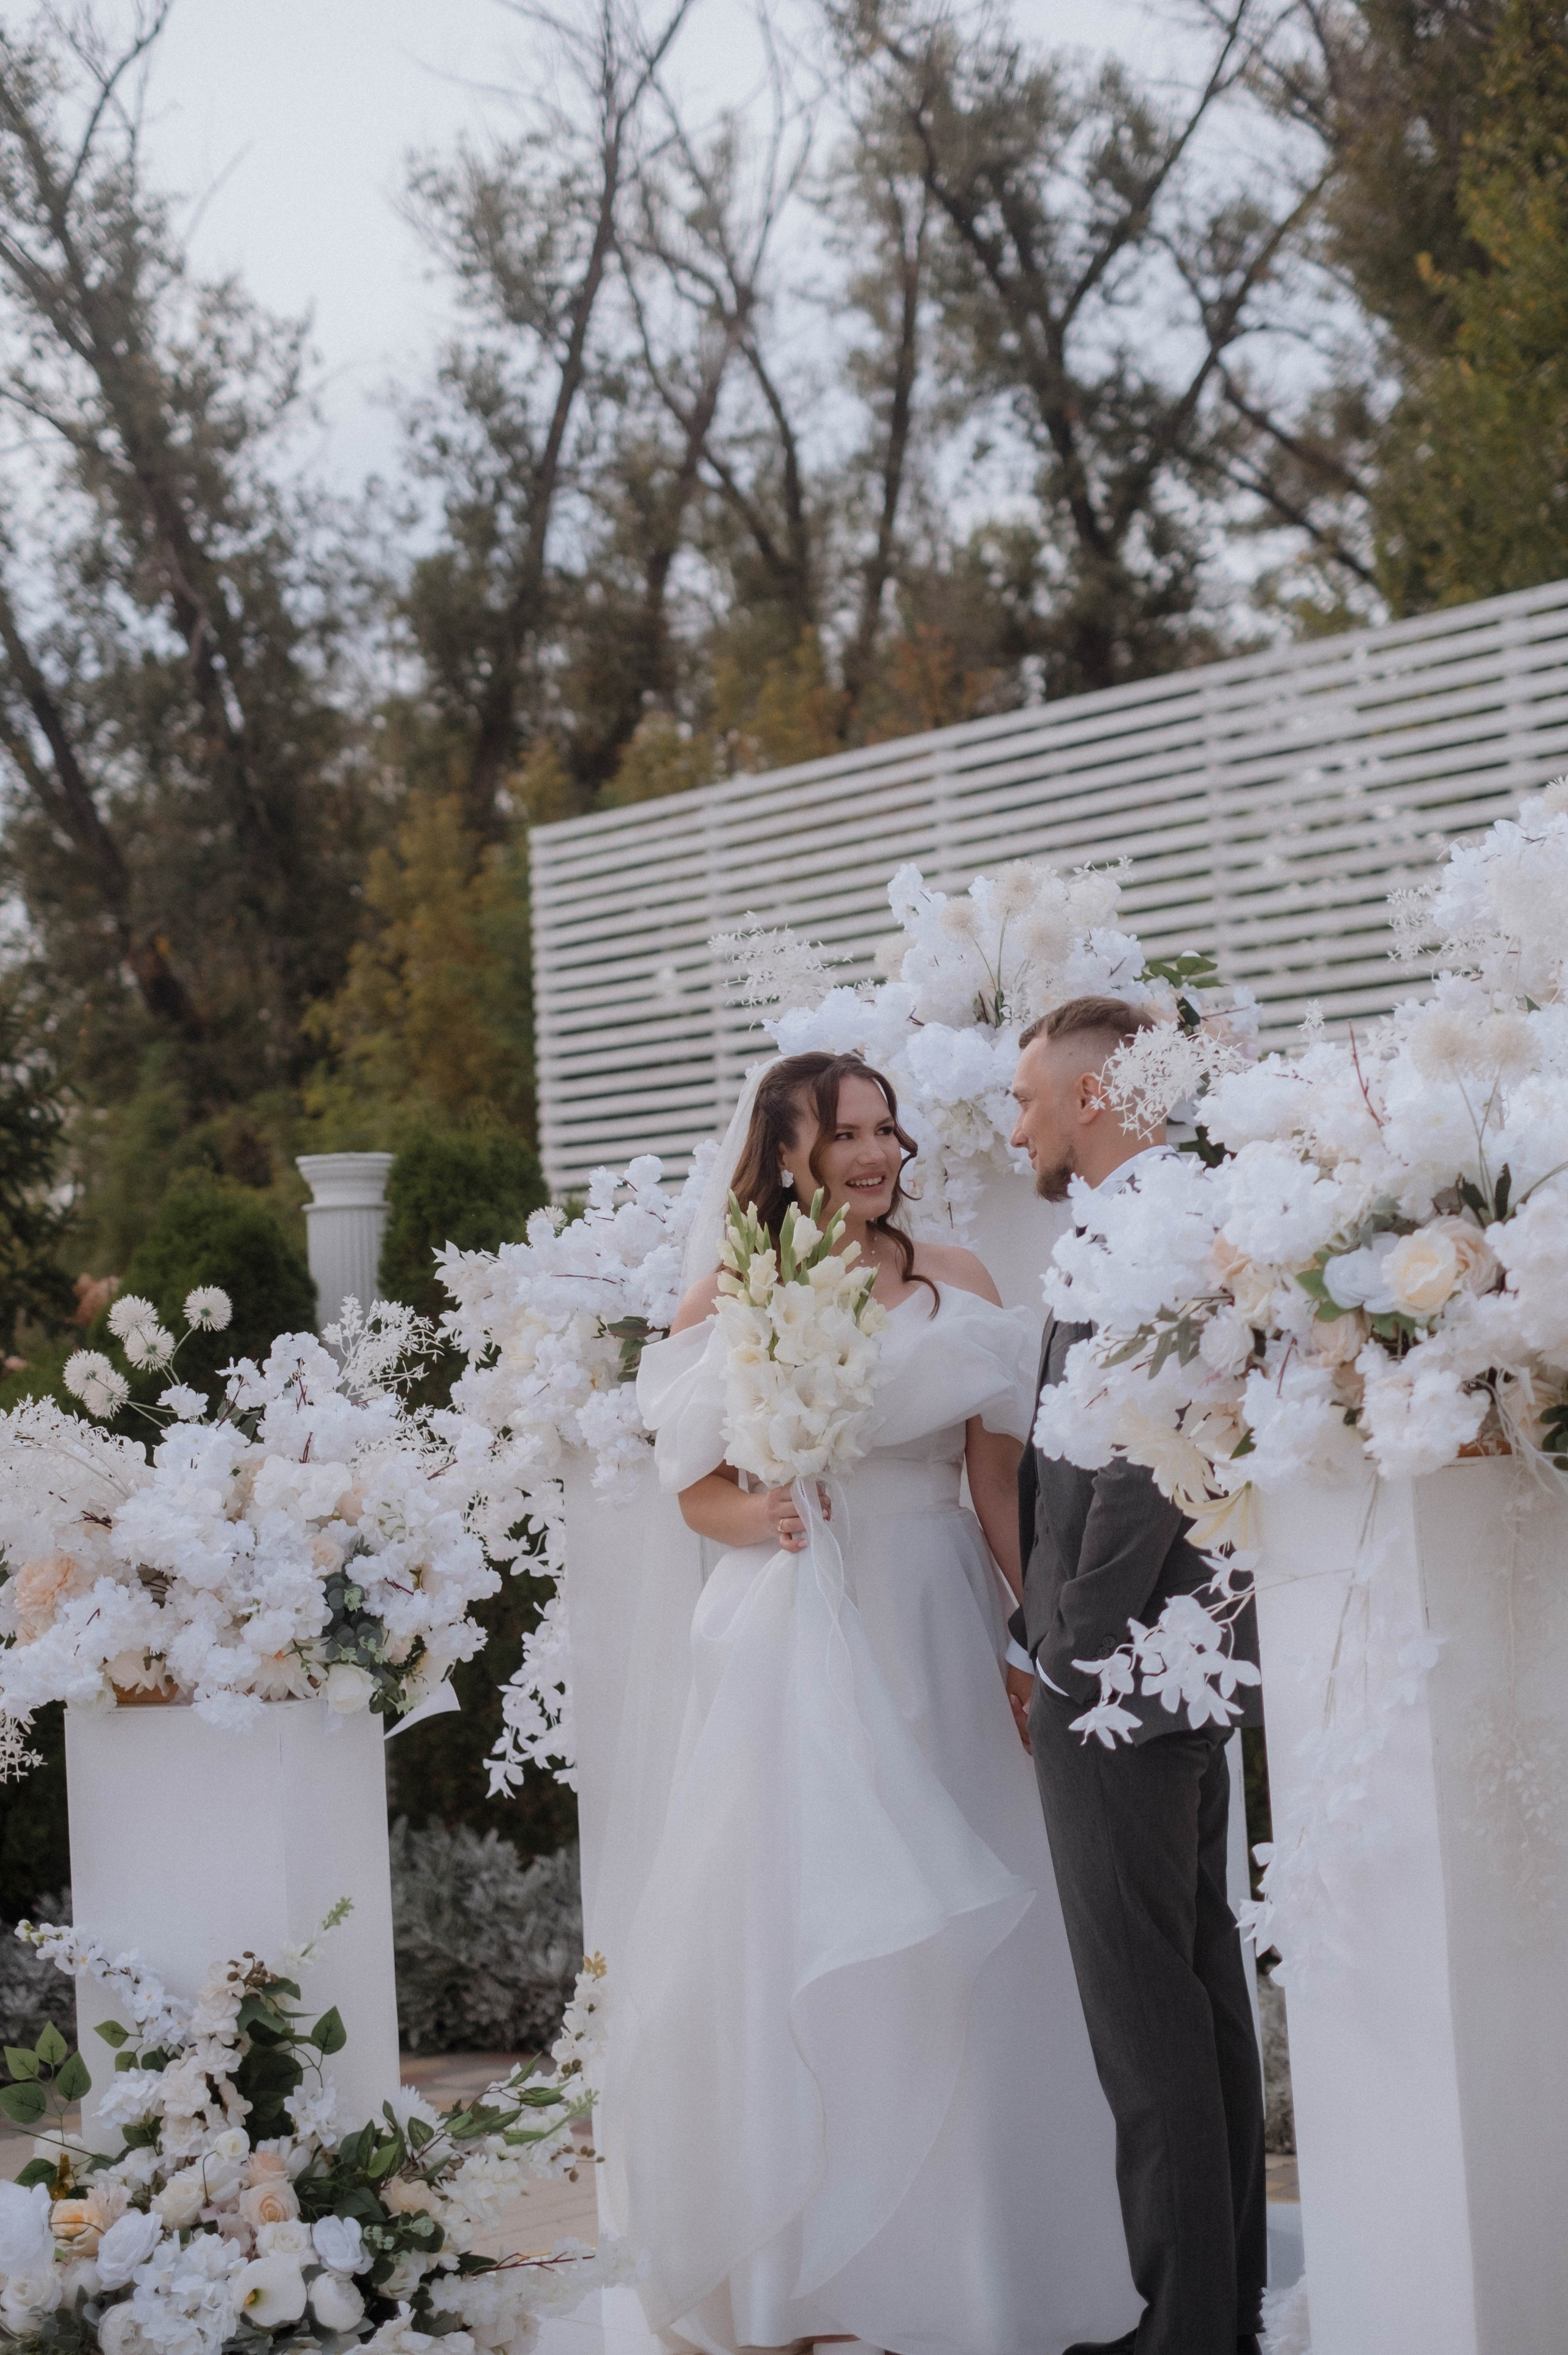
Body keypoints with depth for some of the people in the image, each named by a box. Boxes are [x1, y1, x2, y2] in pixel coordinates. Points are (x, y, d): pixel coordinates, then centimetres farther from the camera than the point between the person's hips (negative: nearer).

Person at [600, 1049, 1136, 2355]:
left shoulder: (956, 1282, 5)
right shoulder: (727, 1298, 5)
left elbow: (1001, 1479, 3)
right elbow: (700, 1489, 8)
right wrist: (760, 1516, -14)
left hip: (932, 1638, 0)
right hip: (788, 1645, 0)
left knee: (950, 1940, 1)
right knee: (788, 1931, 0)